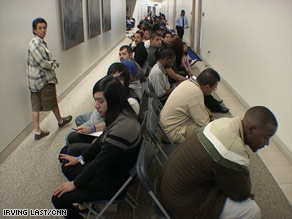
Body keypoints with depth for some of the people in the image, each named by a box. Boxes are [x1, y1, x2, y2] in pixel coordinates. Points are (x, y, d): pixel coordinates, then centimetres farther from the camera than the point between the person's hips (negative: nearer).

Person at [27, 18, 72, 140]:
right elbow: (43, 64, -23)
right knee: (52, 102, 13)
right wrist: (54, 64, -7)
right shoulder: (36, 45, -20)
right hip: (44, 80, -9)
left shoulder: (39, 42, 11)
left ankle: (37, 131, 15)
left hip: (35, 80, 9)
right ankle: (60, 121, 35)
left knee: (36, 106, 9)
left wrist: (52, 62, 5)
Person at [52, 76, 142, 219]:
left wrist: (75, 184, -10)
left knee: (58, 199, -5)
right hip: (112, 167, 9)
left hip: (112, 182, -9)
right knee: (67, 168, 21)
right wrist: (80, 158, 14)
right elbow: (102, 141, 9)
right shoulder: (121, 114, -7)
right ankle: (86, 202, 36)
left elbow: (99, 164, -26)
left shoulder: (120, 129, -36)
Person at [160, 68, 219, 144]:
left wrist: (210, 116, 9)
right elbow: (204, 122, -21)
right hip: (173, 132, -10)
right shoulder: (196, 93, -29)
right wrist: (211, 119, 0)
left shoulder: (188, 82, -1)